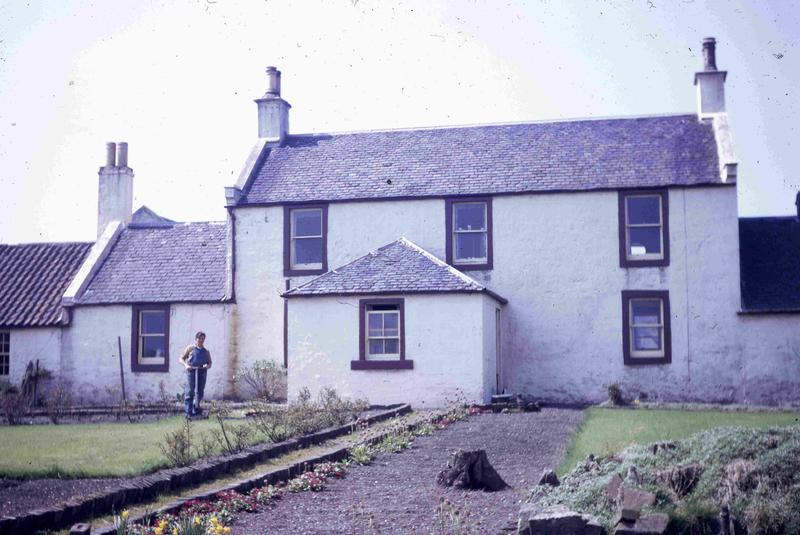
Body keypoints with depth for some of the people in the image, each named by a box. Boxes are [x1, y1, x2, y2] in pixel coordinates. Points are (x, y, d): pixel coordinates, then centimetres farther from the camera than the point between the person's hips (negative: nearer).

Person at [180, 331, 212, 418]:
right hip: (191, 371, -3)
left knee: (200, 392, 4)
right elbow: (182, 358, 10)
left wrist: (207, 366, -6)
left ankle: (195, 409, 19)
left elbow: (210, 363, 17)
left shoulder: (206, 351, 17)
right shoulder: (190, 348, 9)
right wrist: (186, 365, -10)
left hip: (202, 372, 3)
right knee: (190, 392, -5)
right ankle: (189, 412, -3)